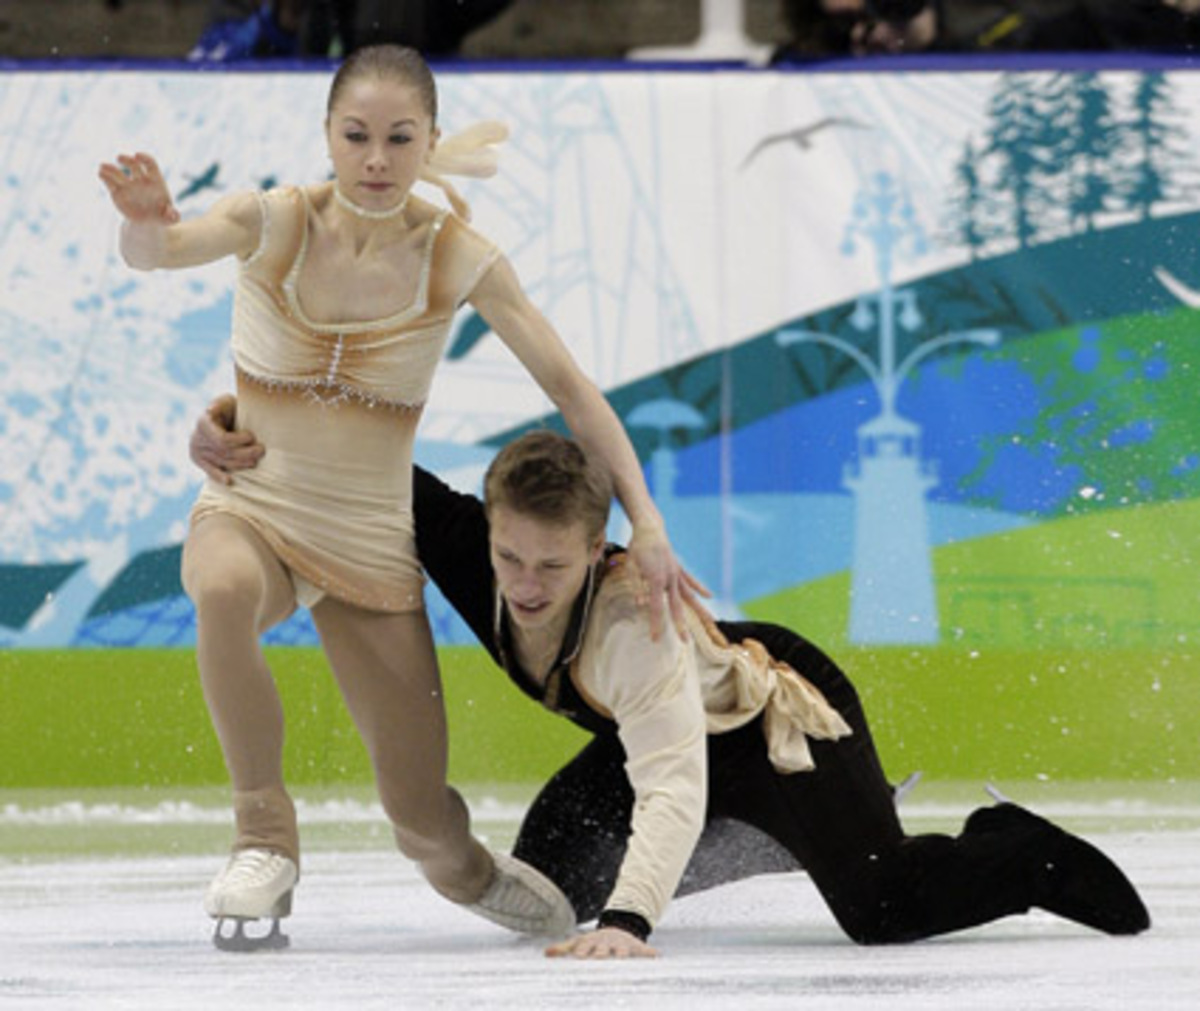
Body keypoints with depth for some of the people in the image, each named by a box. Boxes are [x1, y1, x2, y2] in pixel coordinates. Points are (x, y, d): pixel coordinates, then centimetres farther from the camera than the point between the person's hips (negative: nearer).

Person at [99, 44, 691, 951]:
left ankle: (467, 874, 43)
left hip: (372, 537, 1)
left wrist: (646, 523, -14)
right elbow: (164, 249, -34)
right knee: (224, 590, -41)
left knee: (423, 813, 2)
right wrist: (147, 227, -59)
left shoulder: (460, 259, -11)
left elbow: (571, 388, -7)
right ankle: (266, 841, -23)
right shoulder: (277, 223, -14)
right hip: (251, 508, -1)